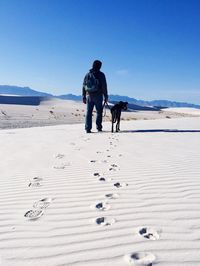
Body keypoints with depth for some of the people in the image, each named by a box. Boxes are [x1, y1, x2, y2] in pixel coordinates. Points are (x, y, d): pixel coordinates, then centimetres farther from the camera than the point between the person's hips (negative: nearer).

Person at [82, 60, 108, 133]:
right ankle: (99, 127, 10)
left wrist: (84, 97, 14)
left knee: (88, 112, 3)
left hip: (89, 96, 3)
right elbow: (104, 86, -6)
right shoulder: (101, 74, -3)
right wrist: (105, 97, -1)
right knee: (99, 112, 9)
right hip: (98, 96, -3)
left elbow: (84, 86, 10)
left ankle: (87, 128, -1)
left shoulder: (87, 75, 10)